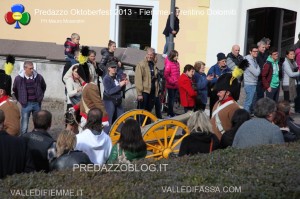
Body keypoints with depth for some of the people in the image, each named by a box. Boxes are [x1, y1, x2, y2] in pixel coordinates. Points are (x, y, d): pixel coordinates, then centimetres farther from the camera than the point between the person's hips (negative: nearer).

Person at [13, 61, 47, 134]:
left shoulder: (38, 77, -5)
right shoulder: (18, 78, -9)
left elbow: (44, 87, 15)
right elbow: (15, 90, 9)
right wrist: (20, 100, 10)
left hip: (37, 103, 2)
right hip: (26, 104, -2)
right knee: (24, 126, 1)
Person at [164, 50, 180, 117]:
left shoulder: (177, 63, 8)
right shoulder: (168, 63, -14)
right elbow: (166, 75, -18)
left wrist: (178, 81, 9)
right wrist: (172, 82, -15)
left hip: (176, 85, 7)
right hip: (171, 85, -7)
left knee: (172, 99, 14)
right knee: (171, 99, 2)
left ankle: (170, 113, 24)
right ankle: (171, 114, 9)